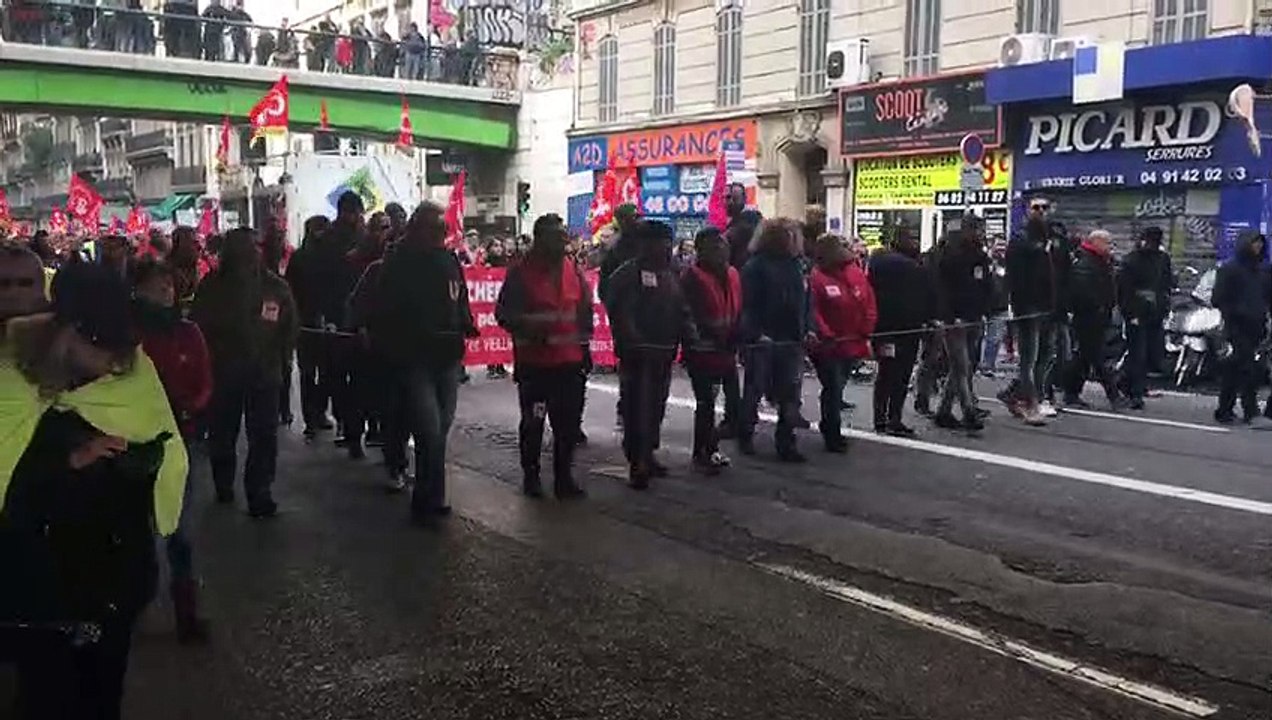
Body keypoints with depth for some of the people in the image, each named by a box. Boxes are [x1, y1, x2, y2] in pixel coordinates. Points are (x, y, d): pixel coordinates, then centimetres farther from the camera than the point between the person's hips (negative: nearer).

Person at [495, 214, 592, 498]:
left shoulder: (575, 271, 8)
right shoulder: (521, 273, -5)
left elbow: (586, 311, 17)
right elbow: (504, 313, -5)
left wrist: (584, 342, 12)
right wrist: (527, 327, -19)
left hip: (570, 361, 4)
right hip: (534, 362, -4)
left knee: (568, 422, 9)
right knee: (533, 422, 7)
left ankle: (564, 476, 20)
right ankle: (530, 475, 21)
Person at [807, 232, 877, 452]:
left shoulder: (857, 274, 7)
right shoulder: (816, 278, -13)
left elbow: (870, 304, 9)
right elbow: (812, 311, -19)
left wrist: (866, 330, -2)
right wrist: (825, 334, -25)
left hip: (853, 345, 6)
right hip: (828, 346, -6)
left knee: (837, 388, 20)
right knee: (833, 389, -3)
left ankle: (828, 427, 37)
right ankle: (833, 436, 9)